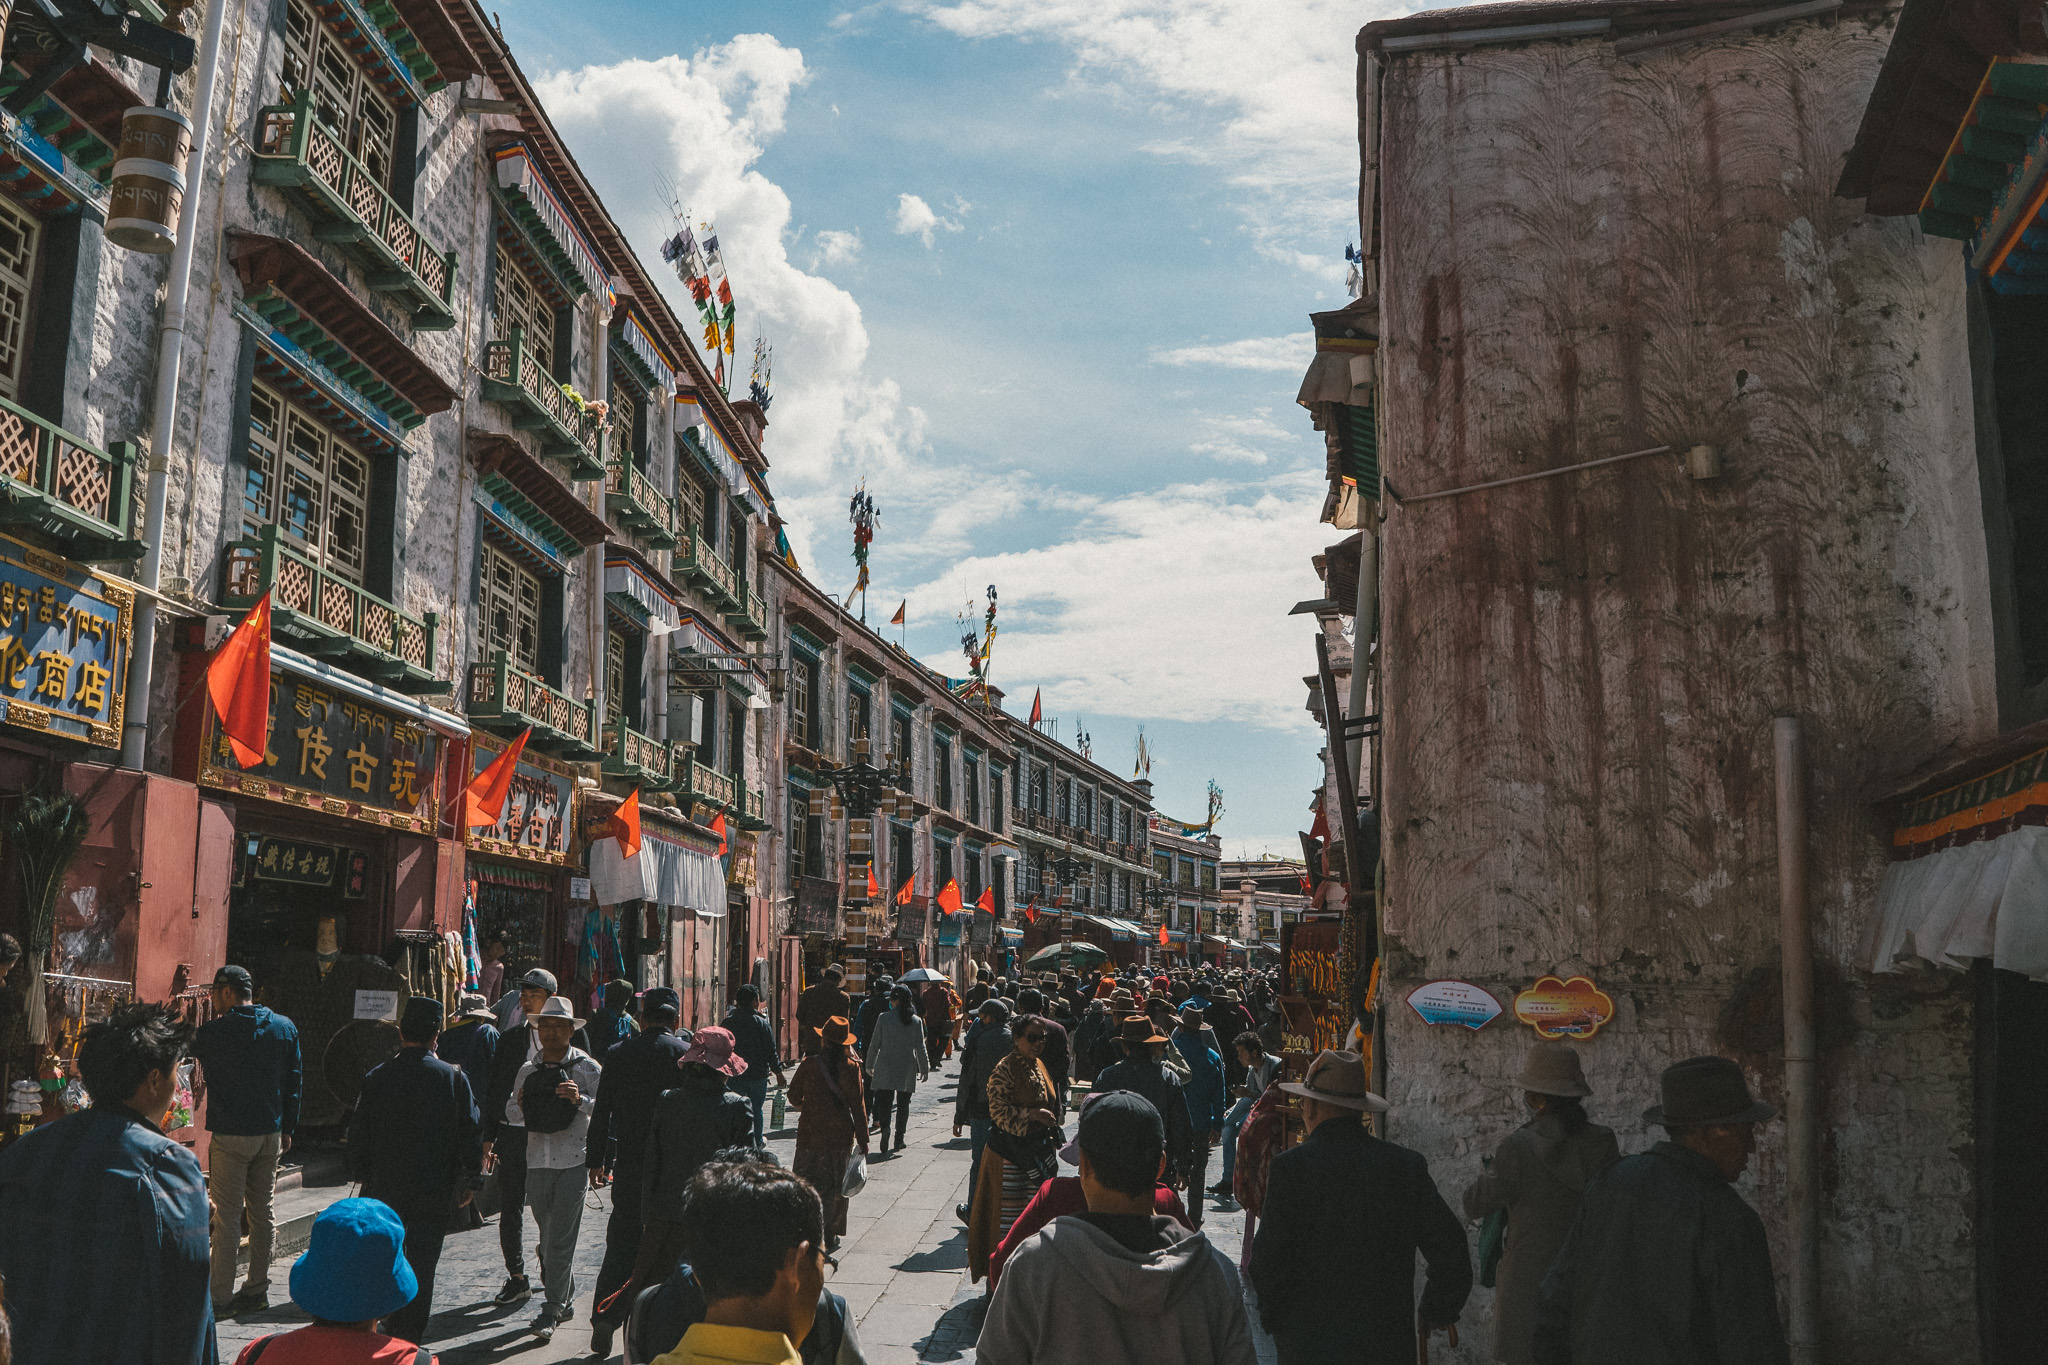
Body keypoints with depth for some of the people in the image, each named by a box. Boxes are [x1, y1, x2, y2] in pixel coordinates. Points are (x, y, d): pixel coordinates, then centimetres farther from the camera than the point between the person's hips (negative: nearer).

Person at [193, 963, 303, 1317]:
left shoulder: (215, 1031, -12)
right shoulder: (285, 1027, 4)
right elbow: (294, 1082, 8)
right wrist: (287, 1129, 15)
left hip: (230, 1135, -5)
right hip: (271, 1133, 5)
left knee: (227, 1215, -1)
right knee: (262, 1211, 12)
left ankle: (221, 1298, 2)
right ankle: (257, 1290, 18)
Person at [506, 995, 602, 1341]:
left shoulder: (587, 1067, -3)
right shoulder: (528, 1070, 10)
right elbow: (510, 1113, 16)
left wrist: (581, 1101, -25)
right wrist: (520, 1107, -5)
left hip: (573, 1161, -5)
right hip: (537, 1161, 5)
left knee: (560, 1240, -5)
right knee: (548, 1238, 13)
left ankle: (552, 1311, 3)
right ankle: (564, 1299, 28)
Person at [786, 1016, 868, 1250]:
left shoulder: (809, 1064, -7)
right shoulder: (851, 1068, -8)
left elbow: (794, 1096, 3)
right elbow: (858, 1106, -6)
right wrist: (863, 1139, 2)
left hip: (810, 1132, 0)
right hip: (840, 1134, 0)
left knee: (805, 1183, 9)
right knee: (835, 1186, 11)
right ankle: (830, 1236, 15)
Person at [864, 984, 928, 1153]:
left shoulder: (884, 1018, -6)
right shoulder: (916, 1020, -1)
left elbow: (875, 1044, -1)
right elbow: (920, 1047, 0)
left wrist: (869, 1065, 9)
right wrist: (924, 1069, 9)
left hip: (886, 1066, -2)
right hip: (907, 1069, 2)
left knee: (884, 1101, 2)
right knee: (903, 1103, 12)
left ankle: (884, 1127, -22)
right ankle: (899, 1139, 12)